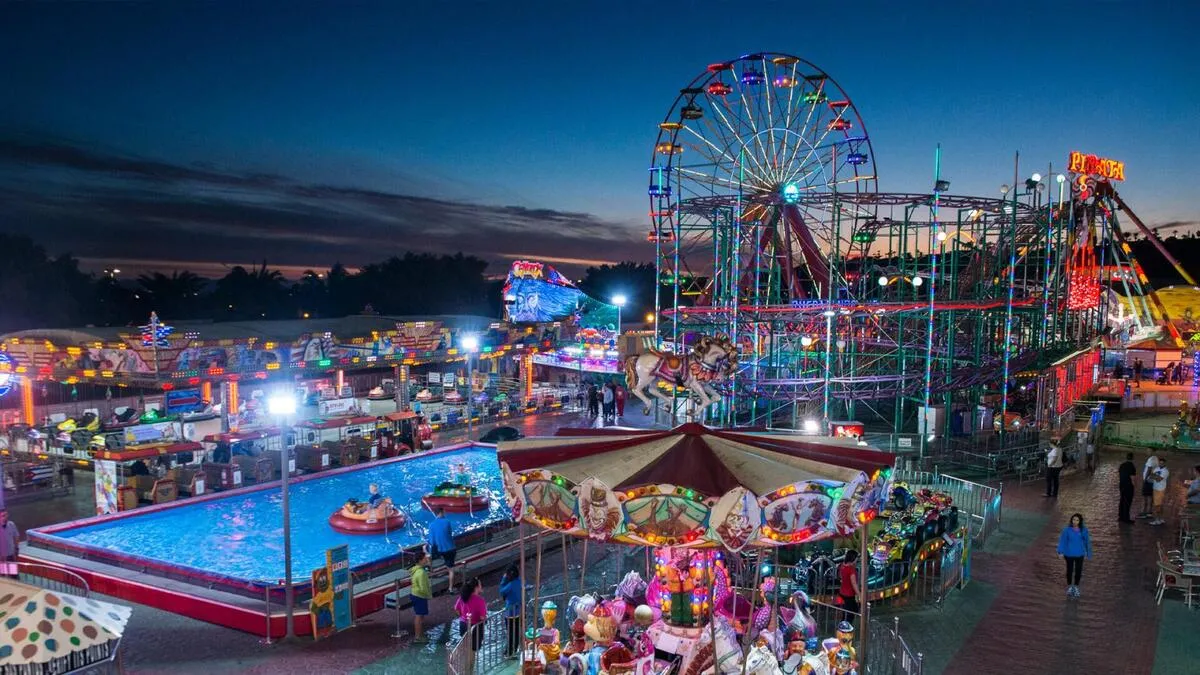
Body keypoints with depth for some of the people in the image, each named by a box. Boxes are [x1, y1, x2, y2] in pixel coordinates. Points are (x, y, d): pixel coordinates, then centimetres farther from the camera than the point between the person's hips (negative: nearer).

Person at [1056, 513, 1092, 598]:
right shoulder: (1067, 529, -15)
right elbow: (1062, 540, -12)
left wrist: (1088, 553, 4)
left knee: (1078, 571, 11)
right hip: (1069, 554, -1)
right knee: (1070, 570, 14)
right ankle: (1069, 586, 35)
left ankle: (1076, 587, 33)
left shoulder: (1083, 530, -9)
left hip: (1079, 554, 1)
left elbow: (1087, 541, 0)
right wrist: (1061, 552, -16)